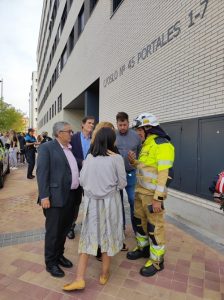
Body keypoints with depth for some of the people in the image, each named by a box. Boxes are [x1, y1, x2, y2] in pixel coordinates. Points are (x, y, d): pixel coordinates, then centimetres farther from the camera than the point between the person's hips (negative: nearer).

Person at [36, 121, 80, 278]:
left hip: (72, 195, 7)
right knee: (53, 231, 6)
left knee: (65, 228, 19)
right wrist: (44, 196, -19)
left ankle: (59, 255, 38)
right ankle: (50, 262, 25)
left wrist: (78, 191, 9)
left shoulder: (71, 148, 13)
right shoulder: (47, 147, -9)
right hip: (56, 196, -7)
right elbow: (42, 172, -14)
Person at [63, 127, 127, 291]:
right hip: (110, 201, -2)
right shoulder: (116, 158, -10)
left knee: (88, 236, 11)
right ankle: (104, 274, 31)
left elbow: (82, 181, 3)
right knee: (108, 235, 14)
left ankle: (80, 279, 14)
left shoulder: (89, 158, -2)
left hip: (91, 200, 2)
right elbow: (122, 183, -5)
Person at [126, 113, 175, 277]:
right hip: (140, 190, 9)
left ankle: (157, 260, 21)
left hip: (152, 194, -9)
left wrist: (158, 198, -23)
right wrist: (134, 162, 1)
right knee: (139, 220, 19)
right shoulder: (146, 144, 12)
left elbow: (164, 173, -22)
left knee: (155, 226, 3)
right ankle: (143, 247, 40)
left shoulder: (163, 145, -17)